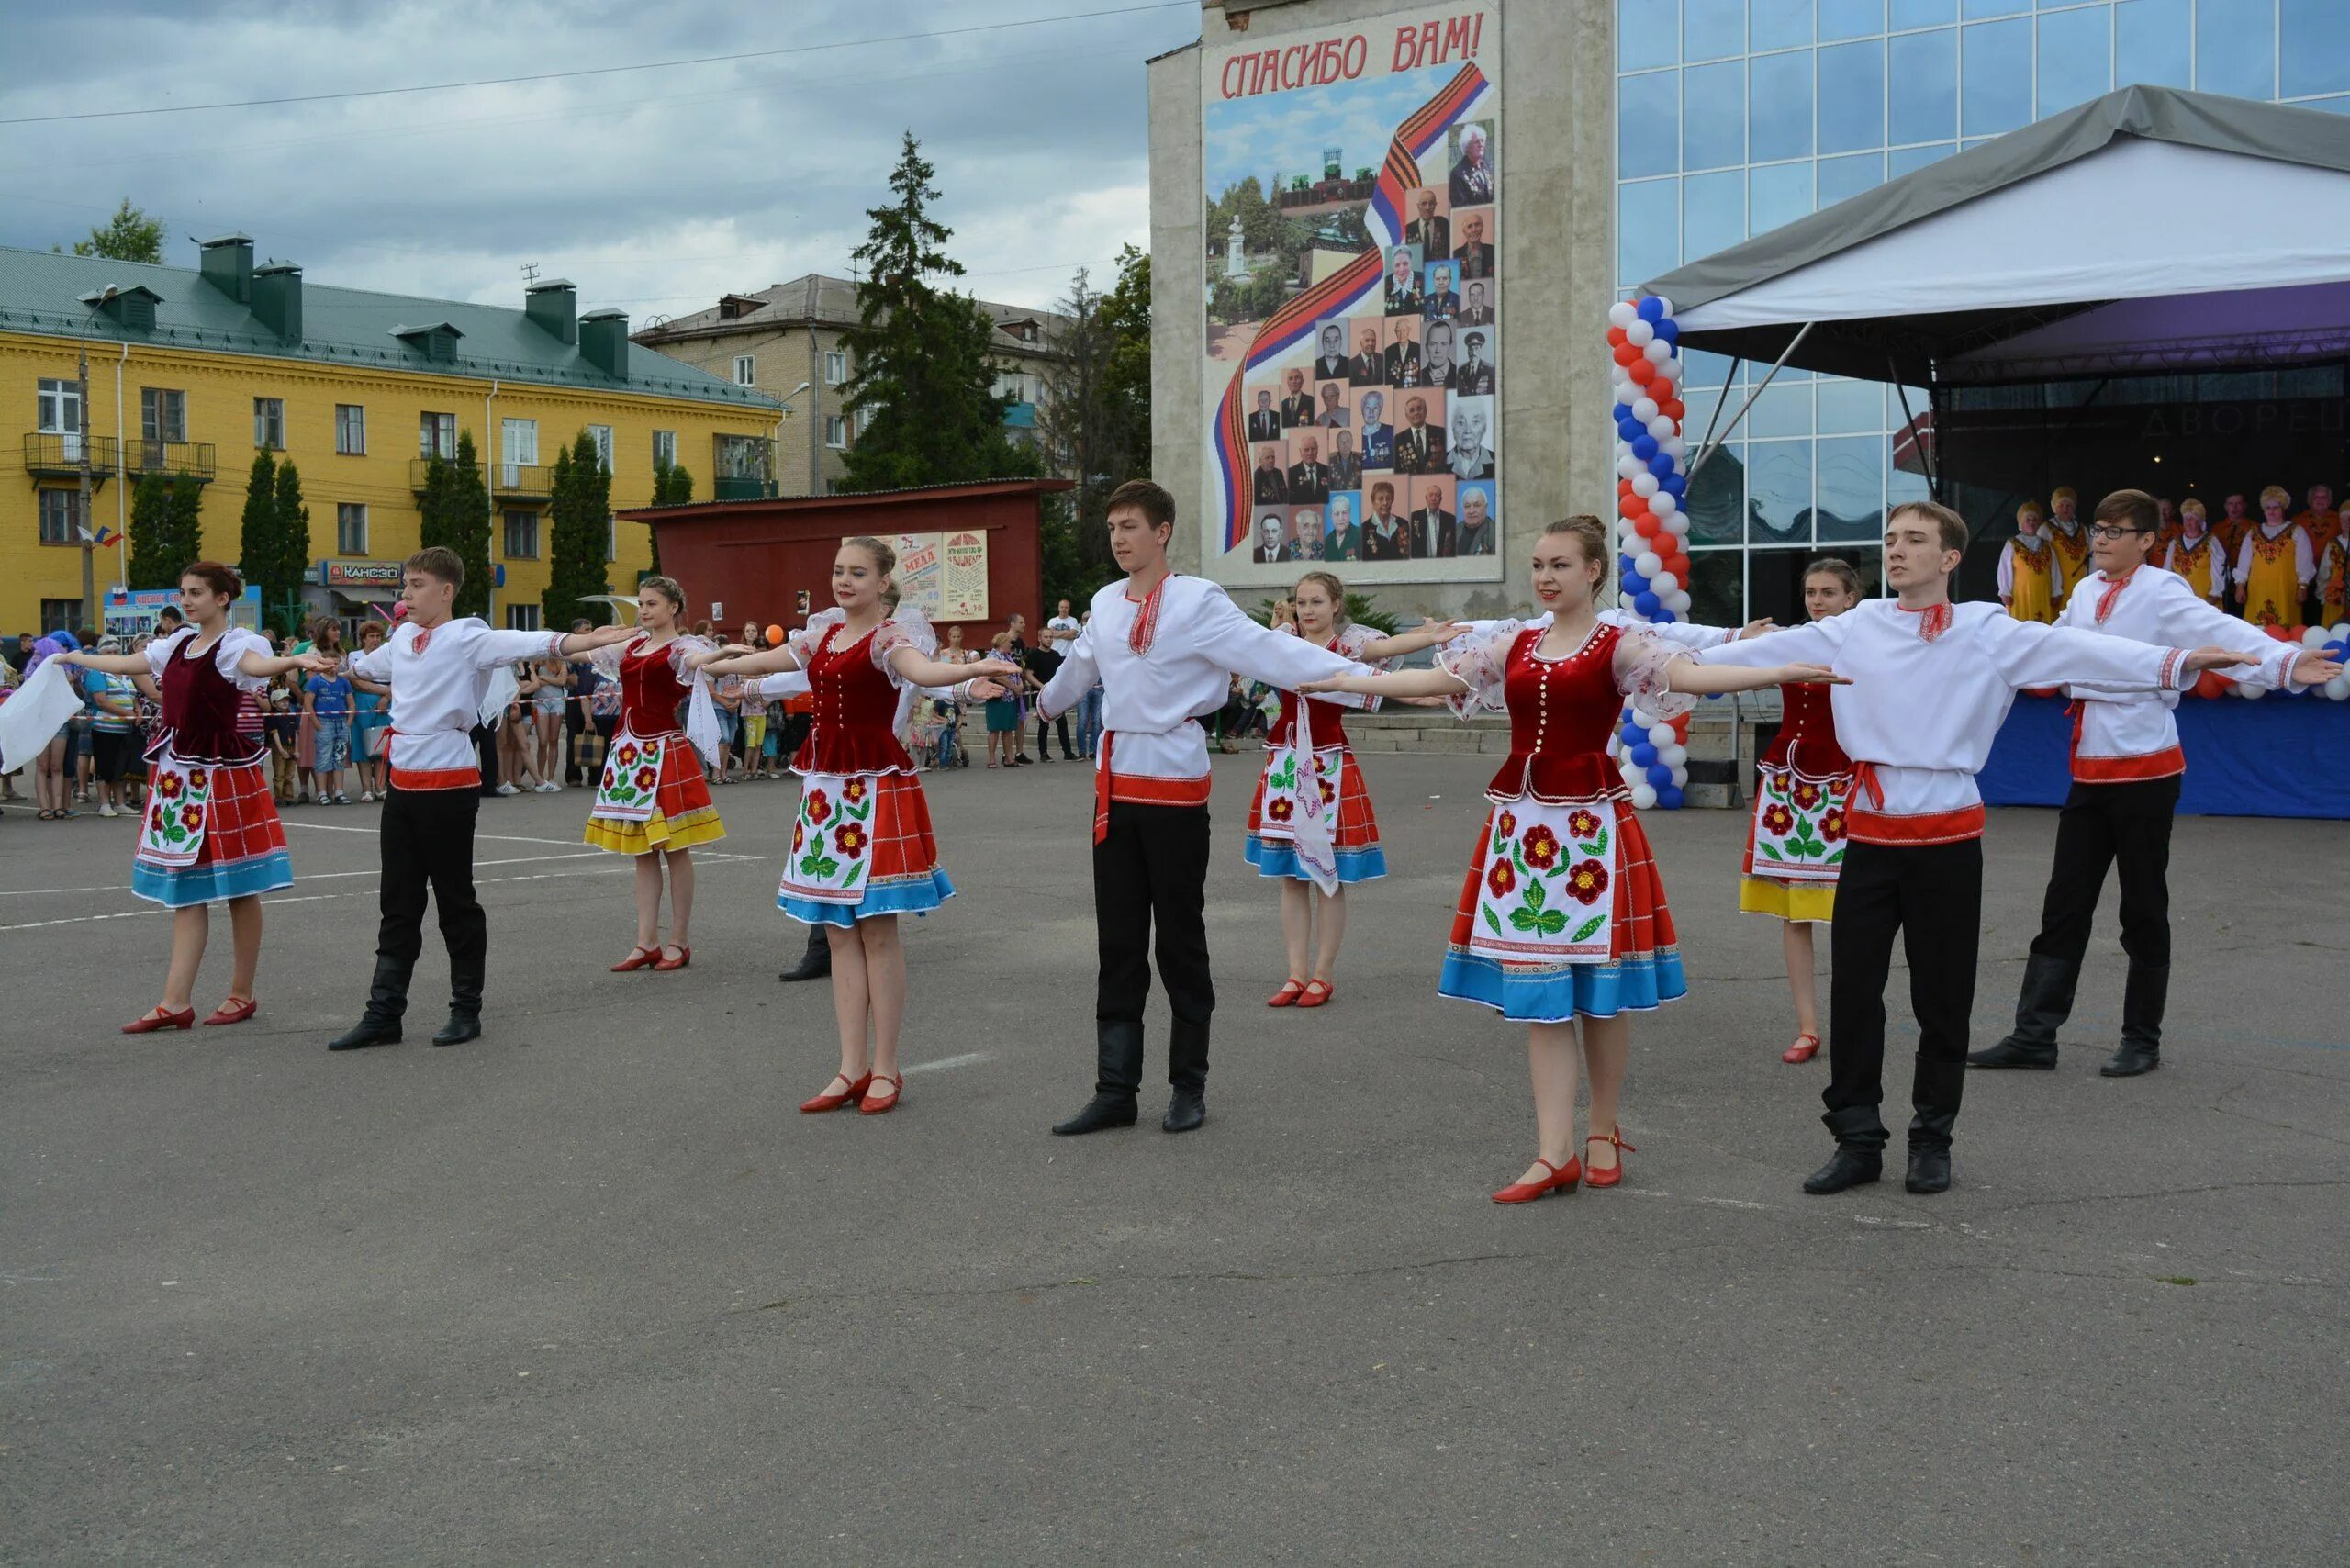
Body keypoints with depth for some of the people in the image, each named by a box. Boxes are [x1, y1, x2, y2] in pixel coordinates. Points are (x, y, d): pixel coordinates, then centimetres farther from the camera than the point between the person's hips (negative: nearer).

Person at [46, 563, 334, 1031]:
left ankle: (242, 994, 11)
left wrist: (297, 660, -56)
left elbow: (257, 664, -33)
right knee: (184, 887, 6)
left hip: (222, 770, -8)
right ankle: (176, 1001, 6)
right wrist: (77, 658, 44)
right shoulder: (179, 642, 13)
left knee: (238, 887, 1)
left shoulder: (235, 642, -10)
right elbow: (128, 664, 29)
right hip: (178, 769, 8)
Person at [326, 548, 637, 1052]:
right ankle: (383, 1014, 15)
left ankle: (466, 1010, 14)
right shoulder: (401, 638, 10)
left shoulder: (466, 638, -11)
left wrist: (577, 641, -50)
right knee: (398, 903, 10)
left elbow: (518, 643, -31)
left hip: (448, 785, -7)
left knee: (455, 900, 3)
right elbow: (368, 665, 35)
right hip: (403, 783, 7)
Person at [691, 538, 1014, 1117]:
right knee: (839, 933, 8)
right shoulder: (823, 634, 13)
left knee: (877, 931, -2)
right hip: (825, 784, 7)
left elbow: (921, 668, -30)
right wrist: (711, 663, 46)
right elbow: (761, 661, 30)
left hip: (877, 785, -7)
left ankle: (884, 1069, 6)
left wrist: (975, 669, -51)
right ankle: (852, 1069, 13)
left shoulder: (891, 635, -8)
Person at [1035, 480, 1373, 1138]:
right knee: (1118, 941, 7)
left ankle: (1189, 1086, 17)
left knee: (1180, 937, 4)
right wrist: (1049, 699, 51)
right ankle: (1116, 1091, 13)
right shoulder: (1105, 603, 10)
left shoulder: (1197, 601, -10)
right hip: (1114, 782, 6)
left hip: (1174, 783, -6)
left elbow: (1271, 651, -20)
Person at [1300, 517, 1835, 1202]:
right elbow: (1434, 679, 14)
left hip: (1591, 822, -4)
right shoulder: (1514, 641, 11)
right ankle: (1555, 1153, 4)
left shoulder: (1619, 644, -3)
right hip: (1520, 820, 4)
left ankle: (1603, 1134, 22)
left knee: (1598, 989, 4)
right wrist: (1340, 681, 16)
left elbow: (1689, 674, -18)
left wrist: (1781, 672, -33)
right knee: (1537, 993, 1)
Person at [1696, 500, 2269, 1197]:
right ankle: (1857, 1139, 15)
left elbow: (2070, 649, -14)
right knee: (1852, 990, 4)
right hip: (1870, 833, 2)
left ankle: (1932, 1140, 23)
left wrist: (2176, 661, -25)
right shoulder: (1854, 628, 4)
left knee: (1942, 999, 7)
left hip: (1947, 838, -2)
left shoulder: (1987, 631, -3)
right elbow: (1771, 649, 7)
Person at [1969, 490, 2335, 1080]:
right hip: (2089, 768, 6)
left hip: (2144, 768, -6)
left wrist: (2286, 661, -46)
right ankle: (2034, 1036, 12)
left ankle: (2142, 1041, 16)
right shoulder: (2086, 592, 10)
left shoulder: (2162, 591, -11)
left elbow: (2221, 631, -28)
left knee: (2143, 909, 4)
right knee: (2064, 904, 7)